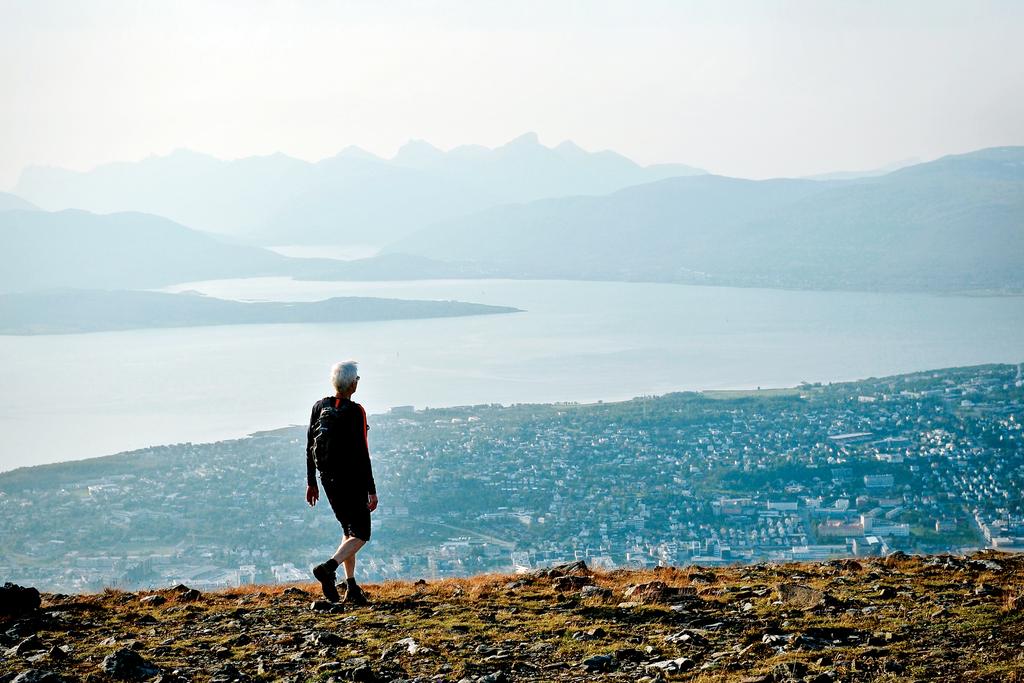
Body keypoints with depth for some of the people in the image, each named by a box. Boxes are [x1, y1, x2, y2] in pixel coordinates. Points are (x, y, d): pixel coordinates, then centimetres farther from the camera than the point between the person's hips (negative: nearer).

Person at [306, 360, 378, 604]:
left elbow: (309, 446, 7)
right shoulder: (355, 411, -16)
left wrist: (311, 483, 15)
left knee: (349, 531, 18)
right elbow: (362, 453, -17)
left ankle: (351, 587, 15)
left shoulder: (319, 407, 3)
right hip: (352, 479, -7)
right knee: (361, 534, 0)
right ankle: (328, 567, -24)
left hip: (328, 478, 7)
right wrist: (371, 490, -13)